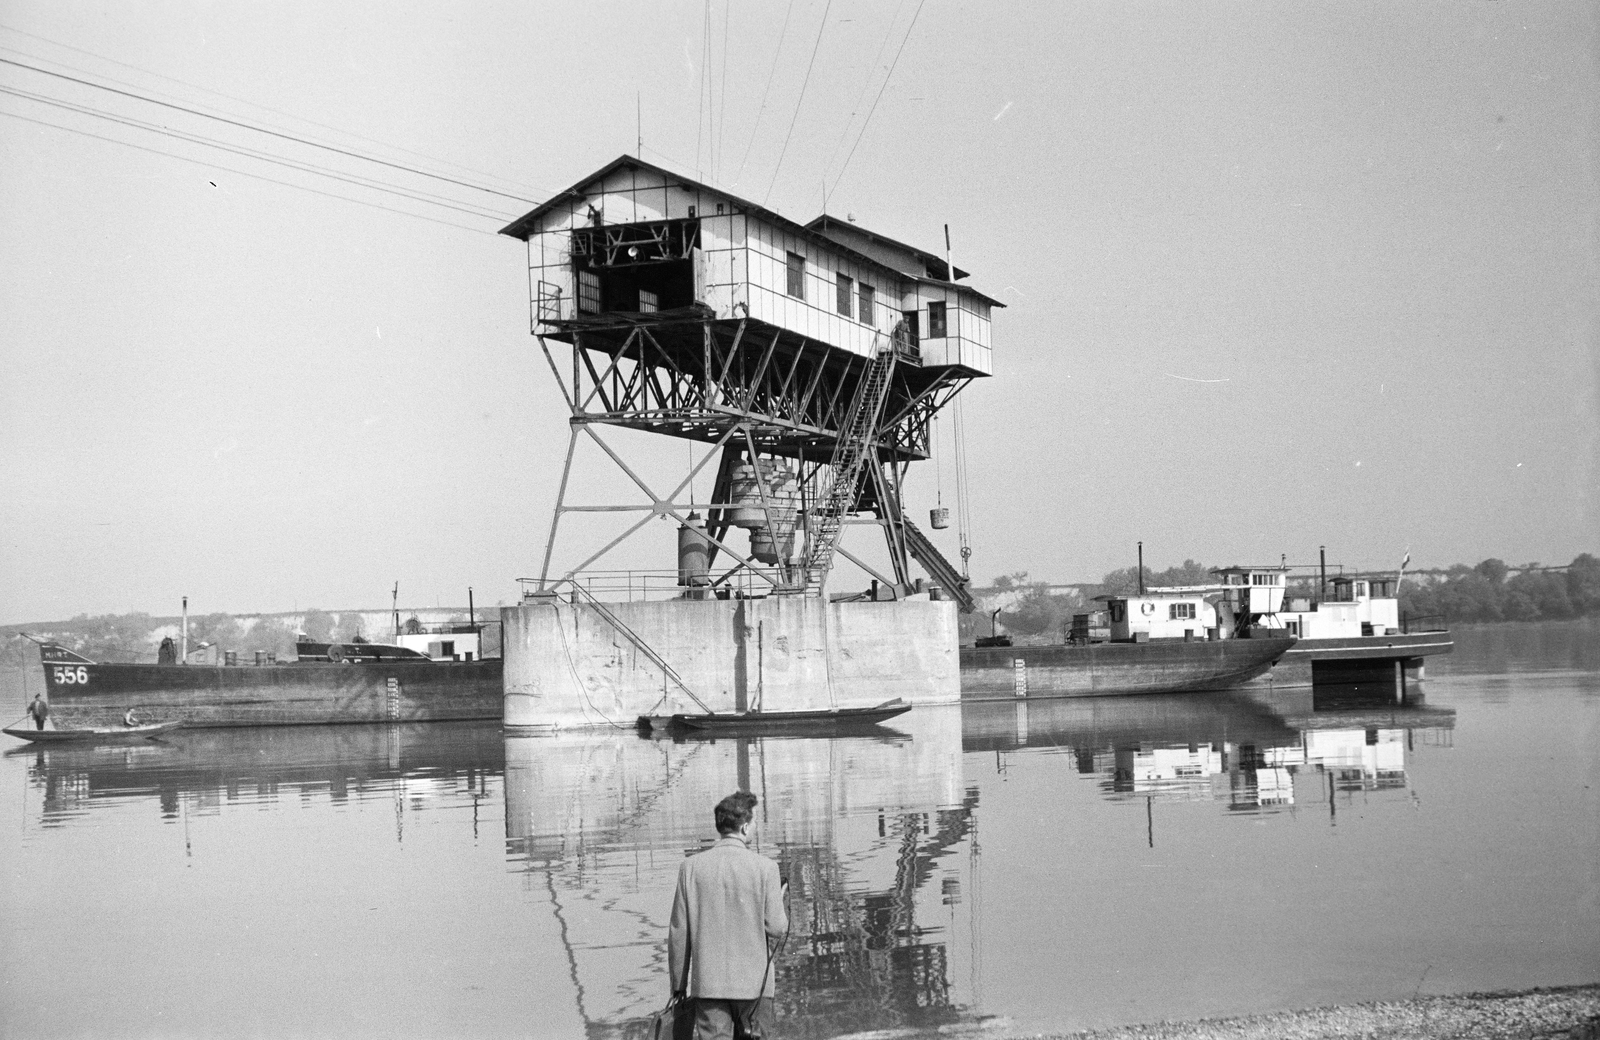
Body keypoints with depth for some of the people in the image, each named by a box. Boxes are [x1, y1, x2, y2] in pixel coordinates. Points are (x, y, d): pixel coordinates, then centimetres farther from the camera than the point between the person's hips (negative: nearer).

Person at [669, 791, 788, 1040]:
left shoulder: (691, 866, 0)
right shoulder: (765, 867, -6)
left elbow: (678, 931, 2)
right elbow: (777, 929, -6)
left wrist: (678, 982, 11)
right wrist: (780, 901, 15)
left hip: (708, 982, 1)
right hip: (754, 982, -1)